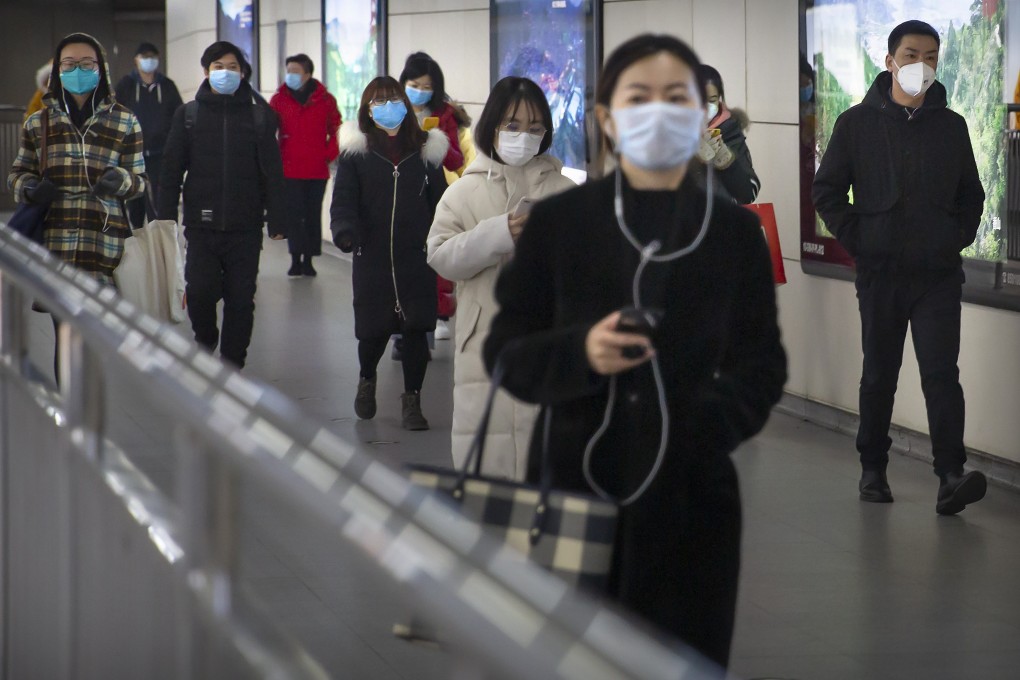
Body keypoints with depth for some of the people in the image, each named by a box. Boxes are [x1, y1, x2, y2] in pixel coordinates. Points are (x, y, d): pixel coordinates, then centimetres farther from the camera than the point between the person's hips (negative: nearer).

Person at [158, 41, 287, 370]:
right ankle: (205, 339, 16)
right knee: (200, 290, -13)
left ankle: (232, 366, 13)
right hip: (202, 223, 0)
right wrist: (166, 219, 1)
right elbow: (171, 170, 7)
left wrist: (276, 221, 0)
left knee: (241, 299, 1)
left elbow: (272, 173, 5)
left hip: (245, 227, 0)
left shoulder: (259, 115, 6)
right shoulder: (188, 114, 7)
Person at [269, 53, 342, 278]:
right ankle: (296, 260, 1)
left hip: (317, 169, 1)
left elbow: (336, 129, 10)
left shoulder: (325, 100, 3)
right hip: (290, 169, -1)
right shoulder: (279, 99, 3)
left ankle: (308, 259, 12)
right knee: (294, 214, -4)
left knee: (313, 215, 5)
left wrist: (330, 153, -2)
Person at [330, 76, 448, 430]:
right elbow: (343, 199, -5)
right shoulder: (356, 152, 1)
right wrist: (345, 231, -23)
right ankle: (367, 380, 36)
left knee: (416, 328, -6)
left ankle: (411, 400, 9)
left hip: (417, 259, 1)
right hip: (372, 258, -1)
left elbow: (439, 200, 10)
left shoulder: (425, 149, 7)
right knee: (373, 330, 3)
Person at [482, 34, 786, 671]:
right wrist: (579, 355, -16)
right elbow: (505, 353, 5)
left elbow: (761, 365, 9)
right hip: (572, 484, 0)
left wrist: (711, 421, -12)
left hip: (689, 498, 1)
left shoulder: (735, 231, 6)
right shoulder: (558, 221, 3)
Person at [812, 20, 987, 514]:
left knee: (941, 372, -10)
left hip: (939, 274, 0)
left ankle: (951, 477, -17)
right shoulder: (857, 123, 2)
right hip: (881, 272, 0)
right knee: (879, 375, 9)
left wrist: (959, 237, 4)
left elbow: (972, 192, 18)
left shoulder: (951, 126, 9)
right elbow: (827, 190, 4)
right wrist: (857, 241, -4)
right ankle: (873, 469, 21)